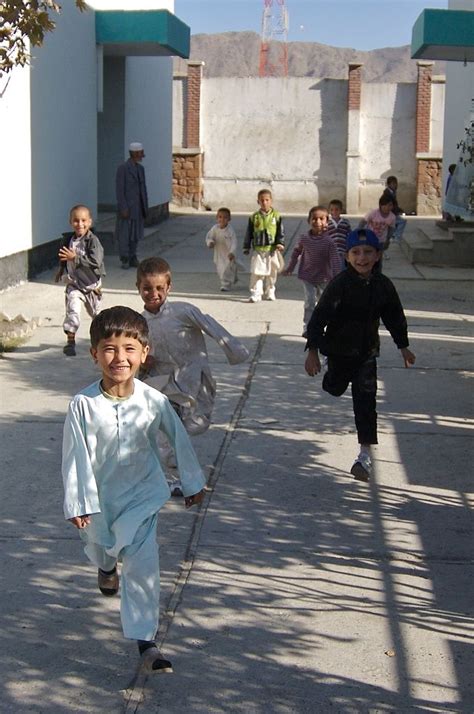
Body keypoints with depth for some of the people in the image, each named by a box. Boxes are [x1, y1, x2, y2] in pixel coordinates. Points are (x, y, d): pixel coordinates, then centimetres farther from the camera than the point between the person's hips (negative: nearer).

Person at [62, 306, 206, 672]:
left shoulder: (154, 401, -18)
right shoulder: (83, 405, -22)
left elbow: (179, 439, -2)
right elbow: (75, 456, -15)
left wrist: (193, 482, 8)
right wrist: (78, 502, -13)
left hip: (142, 494, -1)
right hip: (99, 496, 1)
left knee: (143, 565, -7)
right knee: (99, 541, 28)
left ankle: (146, 641, 1)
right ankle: (106, 567, 67)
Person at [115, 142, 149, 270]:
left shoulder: (140, 168, 10)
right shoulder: (122, 168, -12)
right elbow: (119, 190, -15)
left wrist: (145, 207, 11)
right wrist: (123, 209, -19)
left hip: (138, 207, 7)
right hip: (127, 207, -7)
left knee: (135, 234, 9)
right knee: (125, 234, -1)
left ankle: (132, 258, 15)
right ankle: (125, 260, 5)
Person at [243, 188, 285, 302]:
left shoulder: (276, 216, 0)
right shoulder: (254, 217, 3)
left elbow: (281, 231, 1)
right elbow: (249, 233, 8)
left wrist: (280, 243, -12)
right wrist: (246, 247, 6)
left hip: (272, 249, 0)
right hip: (257, 249, 0)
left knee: (272, 273, 11)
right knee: (256, 272, -9)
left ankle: (270, 293, 26)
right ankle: (255, 294, -7)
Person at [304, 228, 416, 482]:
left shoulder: (383, 285, -5)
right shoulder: (339, 284, -19)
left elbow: (395, 317, 10)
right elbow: (319, 317, -20)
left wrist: (403, 346, 16)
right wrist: (313, 351, -26)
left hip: (367, 351, 2)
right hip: (339, 349, -2)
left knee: (365, 399, -5)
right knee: (335, 389, 18)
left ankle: (365, 454, -3)